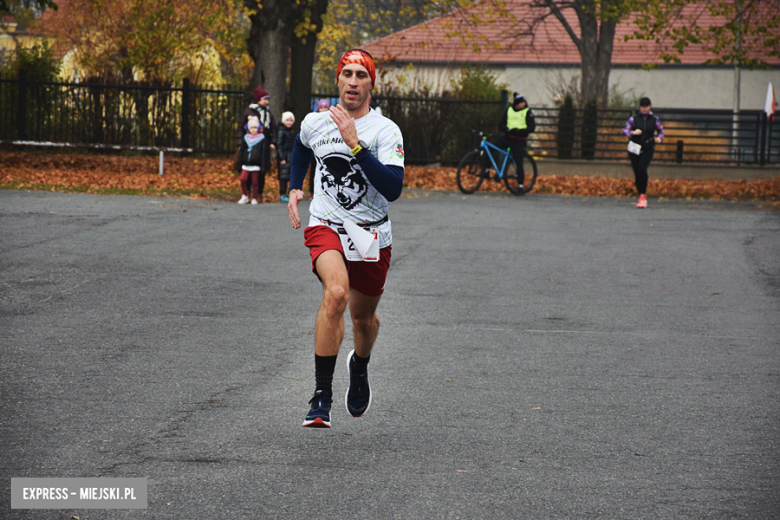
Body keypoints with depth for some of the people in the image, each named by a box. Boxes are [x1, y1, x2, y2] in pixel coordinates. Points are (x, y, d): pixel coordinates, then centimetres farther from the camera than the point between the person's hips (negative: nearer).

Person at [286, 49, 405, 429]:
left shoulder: (385, 130, -10)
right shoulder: (315, 123, 0)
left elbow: (393, 189, -23)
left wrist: (356, 146, -27)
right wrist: (294, 189, 15)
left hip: (372, 236, 0)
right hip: (325, 227, 0)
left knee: (363, 317, 15)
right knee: (336, 292, -29)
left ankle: (359, 367, 53)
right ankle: (321, 395, -25)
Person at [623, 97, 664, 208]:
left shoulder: (654, 119, 3)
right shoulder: (634, 118, 2)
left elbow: (661, 130, 16)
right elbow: (624, 130, 2)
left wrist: (659, 138, -5)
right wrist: (633, 133, -17)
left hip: (648, 149, -1)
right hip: (634, 149, 2)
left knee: (642, 169, -22)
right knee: (637, 173, 3)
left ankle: (643, 196, -14)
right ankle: (641, 197, 21)